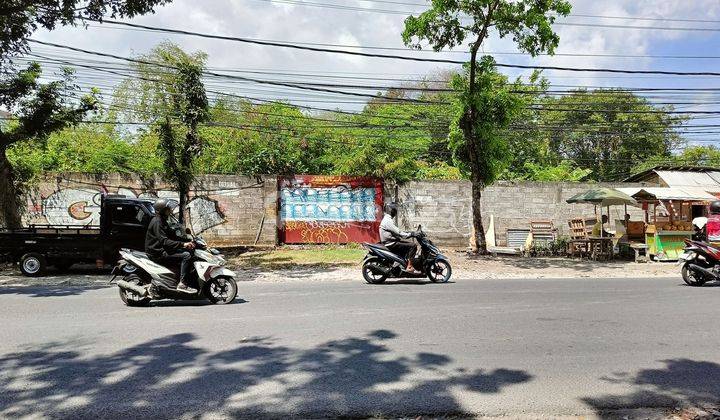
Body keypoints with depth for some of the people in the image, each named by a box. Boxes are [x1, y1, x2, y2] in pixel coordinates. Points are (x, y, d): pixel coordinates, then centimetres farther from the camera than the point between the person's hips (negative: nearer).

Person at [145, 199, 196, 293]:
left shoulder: (162, 221, 17)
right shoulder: (157, 222, -16)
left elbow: (172, 236, 18)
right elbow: (164, 241, -27)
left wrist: (186, 243, 4)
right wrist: (182, 244, -32)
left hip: (163, 250, 10)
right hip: (158, 254, -10)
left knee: (188, 251, 9)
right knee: (186, 256, -21)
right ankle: (182, 284, -25)